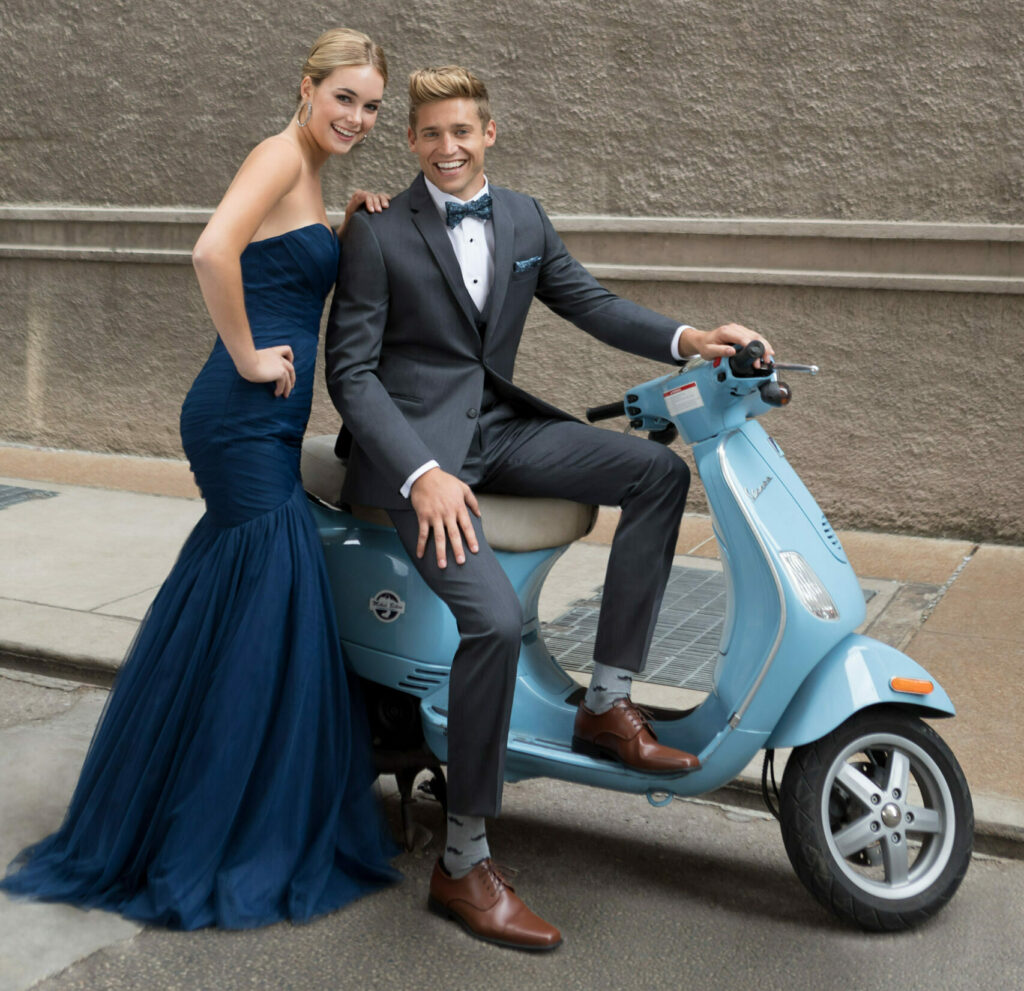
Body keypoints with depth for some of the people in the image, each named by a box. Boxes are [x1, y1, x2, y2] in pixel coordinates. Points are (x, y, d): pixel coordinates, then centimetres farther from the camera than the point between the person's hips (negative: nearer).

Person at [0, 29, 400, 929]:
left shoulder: (308, 174, 19)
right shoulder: (280, 154, -11)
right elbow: (214, 251, -28)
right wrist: (247, 356, -18)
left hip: (262, 426, 10)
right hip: (247, 417, -10)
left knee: (228, 610, 16)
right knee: (271, 616, -4)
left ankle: (165, 828, 32)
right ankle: (230, 851, 11)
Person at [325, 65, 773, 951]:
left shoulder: (522, 218, 10)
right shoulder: (378, 234, -7)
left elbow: (589, 302, 12)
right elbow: (351, 370, -11)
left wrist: (688, 338, -6)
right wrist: (422, 474, -25)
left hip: (498, 422, 7)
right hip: (411, 441, -7)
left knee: (658, 471, -8)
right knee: (496, 619, -26)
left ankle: (608, 703, -3)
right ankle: (462, 864, -12)